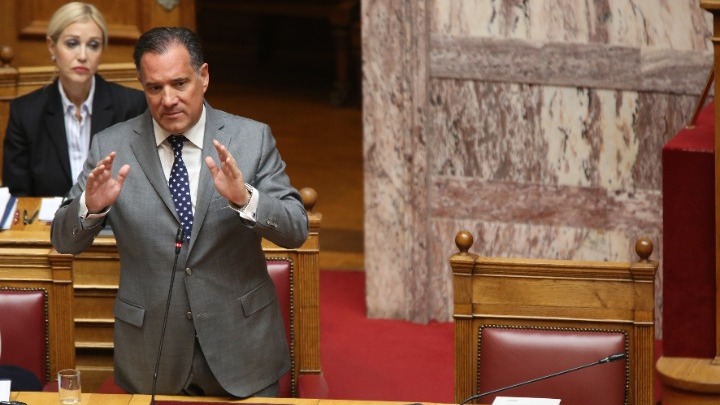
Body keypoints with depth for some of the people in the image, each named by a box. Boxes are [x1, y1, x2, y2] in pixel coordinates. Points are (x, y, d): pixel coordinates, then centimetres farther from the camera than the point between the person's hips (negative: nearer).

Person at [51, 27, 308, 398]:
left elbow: (296, 230, -7)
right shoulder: (111, 147, -2)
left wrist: (244, 199, -27)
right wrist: (91, 207, -23)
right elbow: (64, 241, 0)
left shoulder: (252, 138, -3)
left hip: (241, 350, 0)